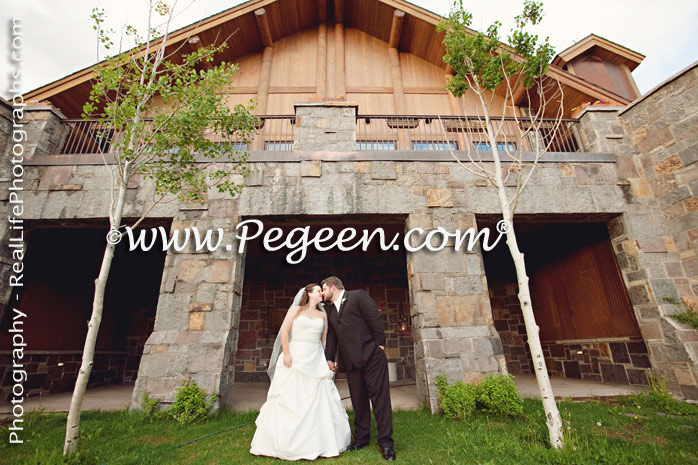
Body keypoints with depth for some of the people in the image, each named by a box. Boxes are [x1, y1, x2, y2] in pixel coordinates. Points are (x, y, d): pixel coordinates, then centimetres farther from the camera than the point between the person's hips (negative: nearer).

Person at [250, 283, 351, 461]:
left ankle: (318, 441, 19)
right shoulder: (296, 309, 2)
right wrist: (286, 354, -13)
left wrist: (326, 360, 7)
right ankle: (286, 441, 18)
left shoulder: (322, 315, 13)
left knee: (318, 399, 4)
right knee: (290, 399, 2)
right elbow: (284, 331, -5)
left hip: (316, 360, 4)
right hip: (295, 358, -3)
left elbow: (324, 338, 13)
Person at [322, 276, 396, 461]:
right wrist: (329, 358, 11)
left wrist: (380, 344, -10)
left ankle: (386, 442, 12)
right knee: (358, 401, 13)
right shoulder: (330, 310, 15)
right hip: (350, 361, 6)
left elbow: (374, 319, -9)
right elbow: (331, 335, 17)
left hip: (371, 356, -6)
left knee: (380, 398, 1)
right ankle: (361, 438, 28)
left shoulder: (358, 295, -6)